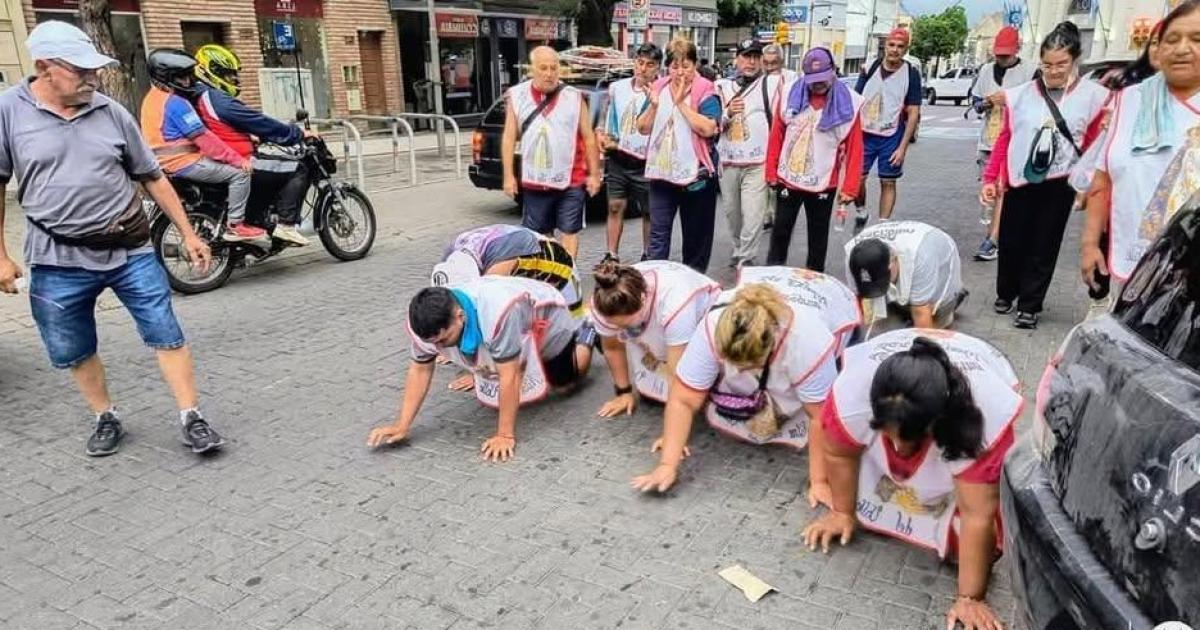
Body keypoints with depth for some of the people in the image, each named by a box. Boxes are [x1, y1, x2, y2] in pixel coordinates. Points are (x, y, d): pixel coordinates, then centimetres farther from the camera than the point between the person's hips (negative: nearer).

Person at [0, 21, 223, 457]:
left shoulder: (111, 112, 1)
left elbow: (152, 177, 8)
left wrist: (188, 235, 7)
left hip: (130, 249, 1)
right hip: (59, 260, 0)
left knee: (167, 335, 0)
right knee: (72, 353, 11)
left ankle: (191, 419, 9)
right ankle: (106, 418, 32)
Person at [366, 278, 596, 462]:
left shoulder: (497, 313, -50)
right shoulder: (427, 322, -30)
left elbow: (509, 377, -41)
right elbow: (420, 369, -17)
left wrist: (505, 435, -35)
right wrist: (401, 425, -21)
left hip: (546, 320, -5)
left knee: (564, 382, 9)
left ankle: (583, 335, 33)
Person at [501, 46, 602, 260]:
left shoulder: (574, 96, 0)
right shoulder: (517, 96, 3)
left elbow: (589, 138, 2)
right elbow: (509, 138, 4)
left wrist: (594, 174, 0)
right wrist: (509, 175, -1)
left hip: (571, 180, -2)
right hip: (534, 181, 2)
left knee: (569, 231, 2)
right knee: (539, 233, 12)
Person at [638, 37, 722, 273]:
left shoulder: (705, 91, -6)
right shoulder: (659, 88, 8)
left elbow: (708, 129, -20)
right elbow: (642, 128, 7)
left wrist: (681, 103, -20)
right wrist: (653, 105, -11)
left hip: (695, 173, -3)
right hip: (661, 172, 4)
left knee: (696, 234, 9)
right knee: (658, 232, 0)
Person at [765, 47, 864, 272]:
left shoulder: (848, 103, -7)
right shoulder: (791, 94, -2)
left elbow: (854, 149, -6)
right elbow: (776, 136, 3)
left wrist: (849, 187, -8)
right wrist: (771, 171, 2)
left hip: (823, 185, -1)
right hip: (788, 179, 1)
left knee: (818, 236, 12)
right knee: (781, 230, 11)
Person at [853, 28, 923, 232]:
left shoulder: (911, 73, -4)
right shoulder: (870, 67, 1)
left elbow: (913, 113, -4)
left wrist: (903, 147, -10)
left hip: (892, 137, -1)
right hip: (864, 134, 1)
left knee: (888, 183, 4)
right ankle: (861, 214, 24)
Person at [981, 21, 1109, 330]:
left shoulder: (1092, 96, -4)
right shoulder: (1020, 95, -2)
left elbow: (1092, 149, 1)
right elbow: (1004, 140, 3)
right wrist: (990, 179, -1)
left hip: (1059, 183, -1)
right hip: (1019, 180, 1)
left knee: (1043, 245, 6)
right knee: (1011, 241, 10)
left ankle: (1030, 305, 17)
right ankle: (1005, 293, 33)